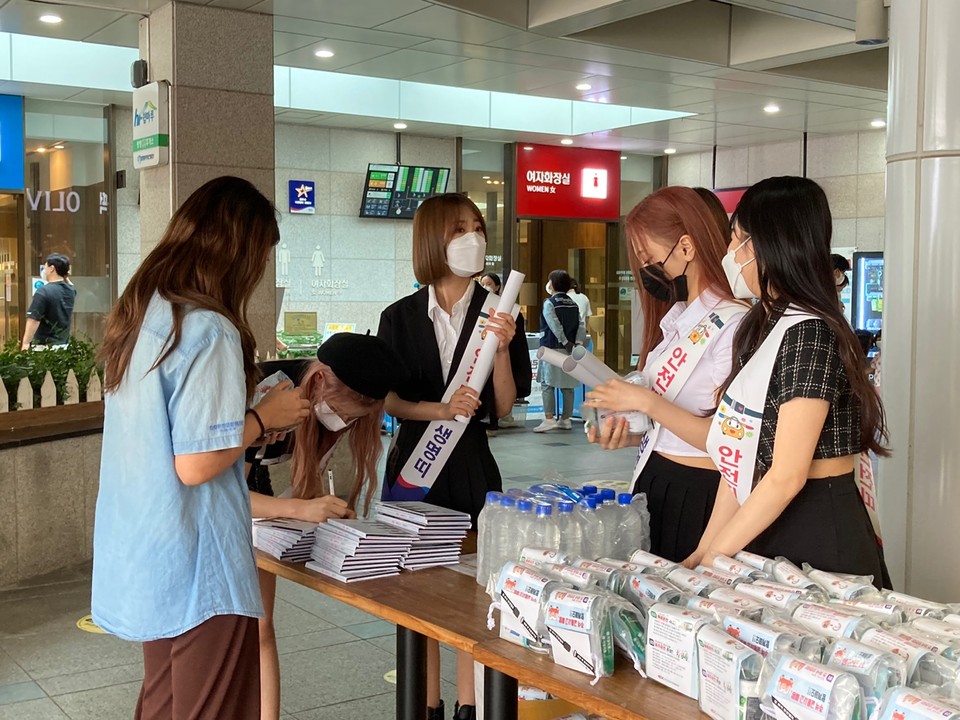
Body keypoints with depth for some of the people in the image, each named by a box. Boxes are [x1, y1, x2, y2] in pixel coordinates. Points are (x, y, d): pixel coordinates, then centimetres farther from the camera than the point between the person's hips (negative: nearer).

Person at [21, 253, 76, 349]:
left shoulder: (43, 292, -15)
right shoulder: (71, 290, 7)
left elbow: (33, 320, -20)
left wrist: (25, 343, -19)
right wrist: (65, 276, 19)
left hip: (44, 345, -7)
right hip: (64, 344, 7)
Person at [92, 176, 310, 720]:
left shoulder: (139, 314, 7)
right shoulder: (209, 330, -21)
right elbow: (196, 464, -23)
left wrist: (247, 421, 15)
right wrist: (264, 418, -9)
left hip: (141, 559, 9)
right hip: (197, 569, -9)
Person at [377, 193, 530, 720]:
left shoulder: (498, 314, -3)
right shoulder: (400, 317, 1)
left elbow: (503, 407, -4)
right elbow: (385, 400, -1)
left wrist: (502, 348, -19)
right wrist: (438, 410, -18)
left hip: (472, 463, -1)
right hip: (413, 459, 1)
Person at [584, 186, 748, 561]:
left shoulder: (731, 323, -17)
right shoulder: (676, 318, 10)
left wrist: (646, 403, -20)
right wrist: (626, 435, -1)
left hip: (697, 495, -8)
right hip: (654, 482, 8)